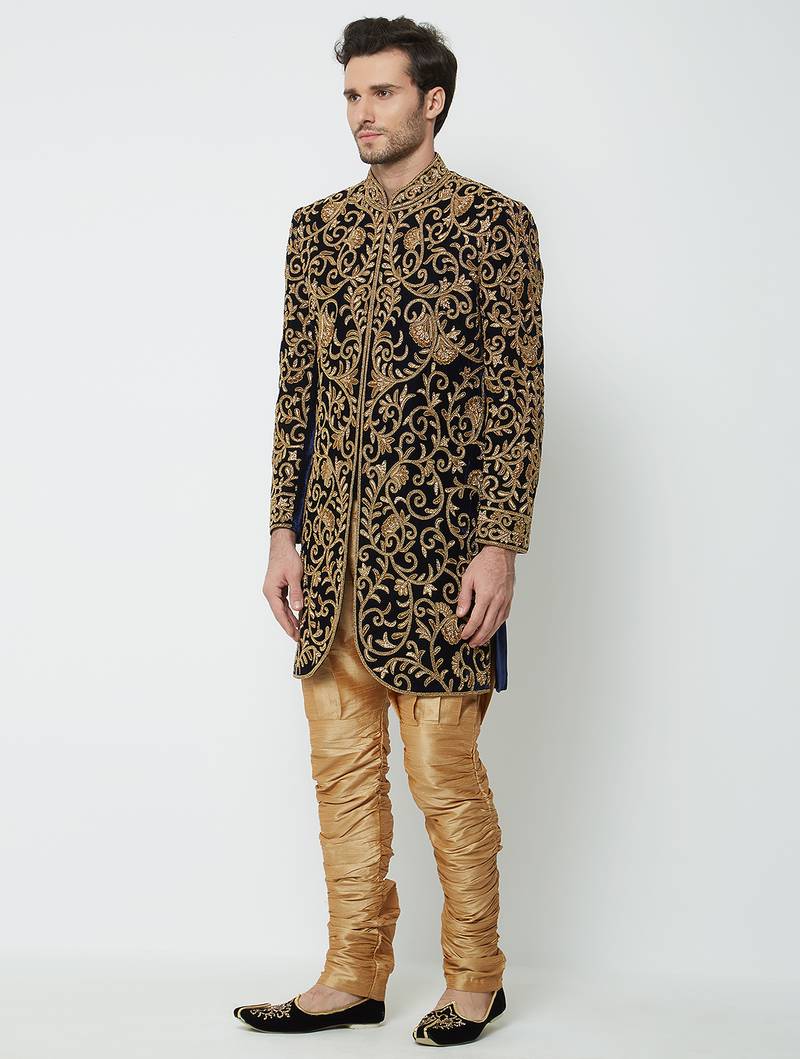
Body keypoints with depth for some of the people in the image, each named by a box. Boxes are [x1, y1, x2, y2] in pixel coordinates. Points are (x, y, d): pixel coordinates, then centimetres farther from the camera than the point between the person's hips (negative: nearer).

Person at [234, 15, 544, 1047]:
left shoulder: (493, 222, -2)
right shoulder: (318, 225, 13)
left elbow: (516, 397, -6)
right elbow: (296, 389, 13)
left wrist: (498, 546, -12)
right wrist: (283, 533, 7)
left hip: (436, 541, -5)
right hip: (333, 546, 5)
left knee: (444, 772, 0)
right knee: (342, 768, 9)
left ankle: (474, 979, 17)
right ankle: (354, 976, 21)